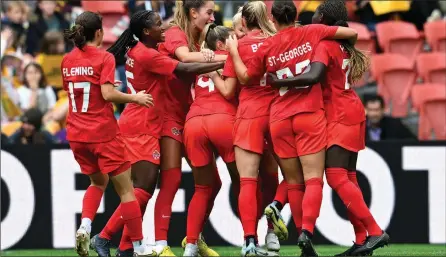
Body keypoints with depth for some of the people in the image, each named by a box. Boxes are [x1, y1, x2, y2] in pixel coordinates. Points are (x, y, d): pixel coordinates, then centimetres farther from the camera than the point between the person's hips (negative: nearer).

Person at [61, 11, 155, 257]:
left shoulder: (68, 60, 7)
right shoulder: (104, 58, -12)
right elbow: (108, 94, -21)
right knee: (125, 190, 4)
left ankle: (85, 226, 2)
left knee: (98, 181, 26)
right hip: (103, 133, -6)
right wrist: (135, 98, -8)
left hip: (77, 134, 6)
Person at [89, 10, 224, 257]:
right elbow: (184, 69, -19)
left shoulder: (139, 51, 12)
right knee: (144, 188, -13)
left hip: (144, 128, 10)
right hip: (141, 128, -10)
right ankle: (104, 237, -14)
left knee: (144, 188, 9)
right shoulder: (146, 55, -16)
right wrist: (221, 63, -16)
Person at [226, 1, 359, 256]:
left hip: (279, 119, 2)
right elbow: (352, 33, 4)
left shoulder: (266, 48, 3)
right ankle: (306, 231, -26)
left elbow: (245, 77, 15)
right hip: (310, 115, -2)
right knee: (313, 180, -6)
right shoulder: (312, 33, 0)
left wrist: (233, 52, 28)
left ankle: (303, 236, 7)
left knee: (294, 183, 9)